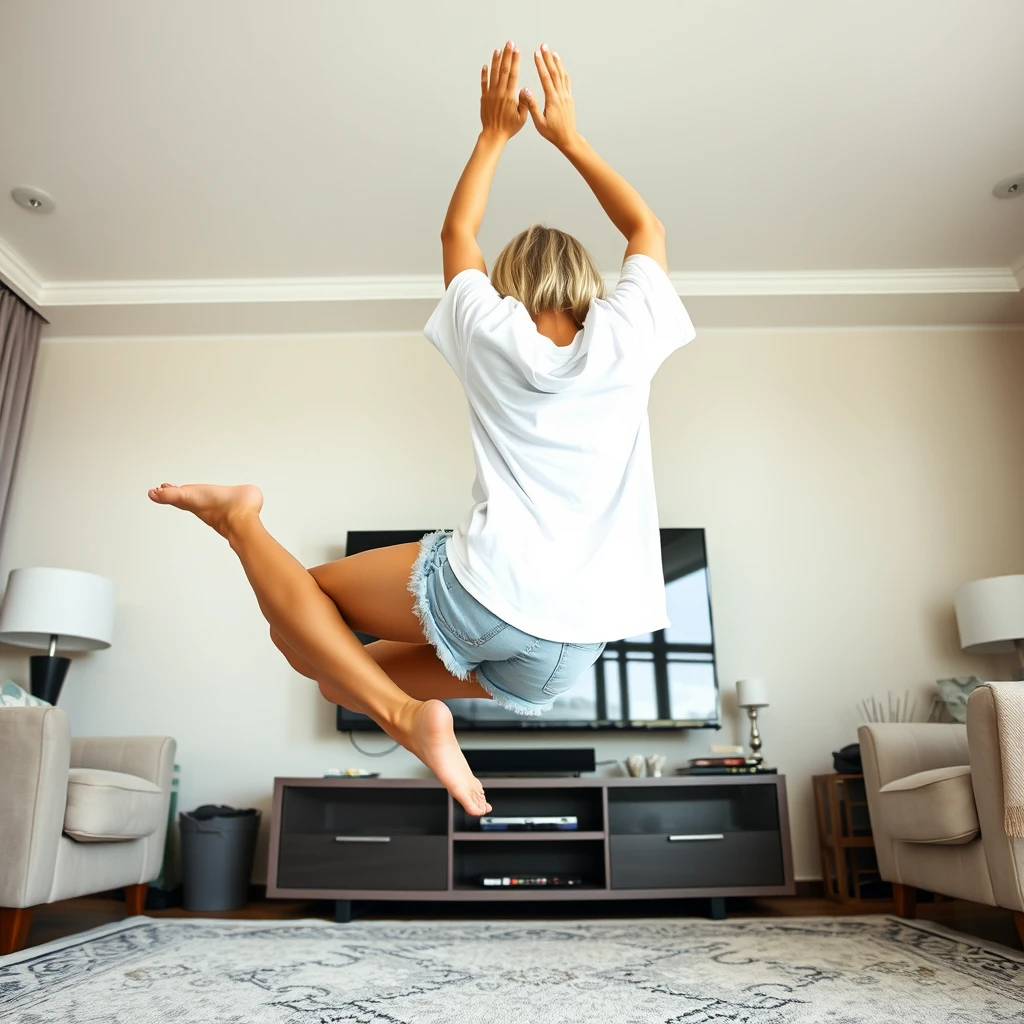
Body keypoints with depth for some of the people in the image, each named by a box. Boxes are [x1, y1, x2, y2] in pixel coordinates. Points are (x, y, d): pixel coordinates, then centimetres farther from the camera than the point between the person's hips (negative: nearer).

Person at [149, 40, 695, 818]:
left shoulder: (495, 338, 5)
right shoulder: (624, 340, 8)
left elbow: (456, 234, 24)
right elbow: (648, 229, 26)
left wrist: (496, 133, 31)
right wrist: (568, 136, 29)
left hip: (485, 589, -4)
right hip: (566, 651, 4)